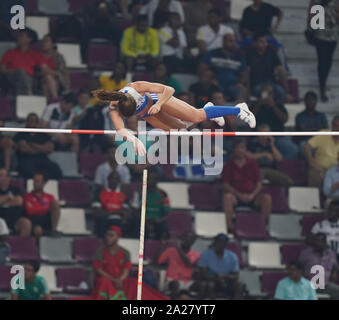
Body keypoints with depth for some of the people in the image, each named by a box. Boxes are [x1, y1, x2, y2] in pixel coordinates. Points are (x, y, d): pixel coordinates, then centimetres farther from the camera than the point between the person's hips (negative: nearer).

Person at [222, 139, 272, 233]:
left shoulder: (252, 164, 10)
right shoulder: (228, 166, 4)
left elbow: (259, 184, 6)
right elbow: (225, 184, -3)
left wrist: (252, 195, -13)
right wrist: (240, 195, -15)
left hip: (252, 196, 2)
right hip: (236, 196, -2)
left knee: (267, 198, -26)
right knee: (227, 196, -36)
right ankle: (230, 227, -34)